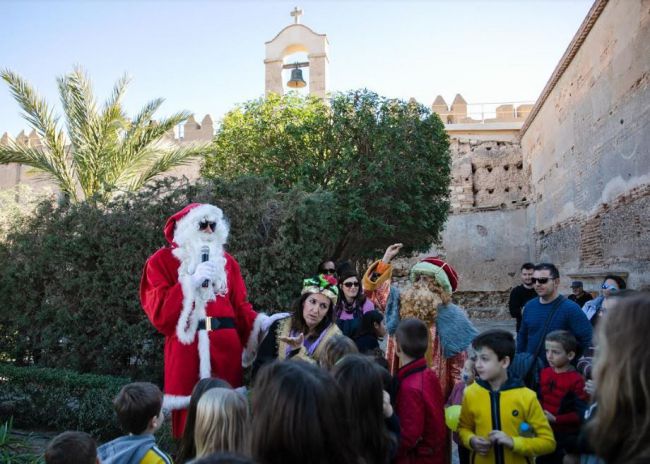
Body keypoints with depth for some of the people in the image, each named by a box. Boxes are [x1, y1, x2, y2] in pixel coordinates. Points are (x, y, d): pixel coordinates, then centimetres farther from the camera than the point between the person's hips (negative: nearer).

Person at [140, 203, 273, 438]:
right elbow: (158, 312, -6)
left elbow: (240, 305, 10)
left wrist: (258, 322, -8)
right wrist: (191, 282, -11)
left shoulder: (227, 261, 16)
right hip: (187, 348, -3)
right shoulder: (161, 260, 5)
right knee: (190, 416, -3)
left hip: (226, 347, 3)